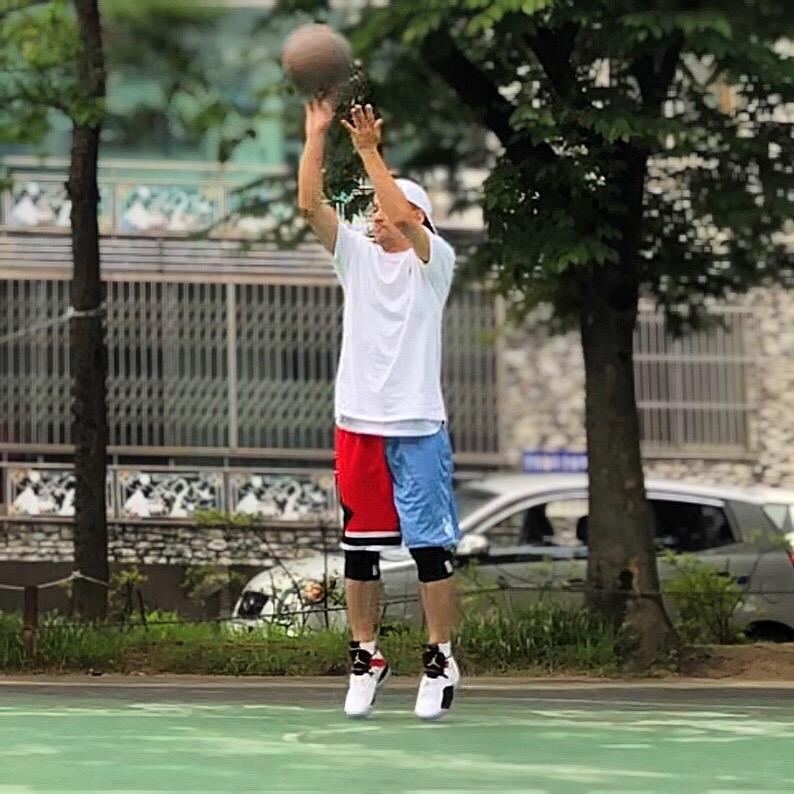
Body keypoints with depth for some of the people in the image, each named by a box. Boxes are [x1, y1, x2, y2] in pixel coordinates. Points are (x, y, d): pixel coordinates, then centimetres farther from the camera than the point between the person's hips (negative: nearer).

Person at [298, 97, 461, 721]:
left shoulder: (433, 260, 0)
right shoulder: (357, 256, 11)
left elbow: (403, 217, -20)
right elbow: (310, 205, 0)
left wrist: (369, 150, -20)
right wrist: (317, 133, -7)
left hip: (418, 425, -4)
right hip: (358, 423, 4)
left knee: (430, 546, -3)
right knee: (360, 547, 6)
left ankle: (440, 662, 3)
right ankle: (366, 658, 15)